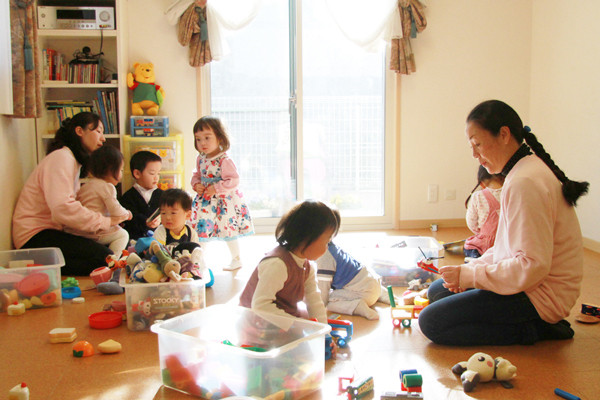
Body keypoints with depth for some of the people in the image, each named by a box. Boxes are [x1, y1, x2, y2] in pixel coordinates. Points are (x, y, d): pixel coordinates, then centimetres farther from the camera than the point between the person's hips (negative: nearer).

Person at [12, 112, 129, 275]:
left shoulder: (75, 161, 20)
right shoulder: (61, 157, -14)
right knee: (103, 256, -25)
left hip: (51, 231, 10)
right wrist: (105, 221, -22)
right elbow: (62, 208, -28)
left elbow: (73, 203, 11)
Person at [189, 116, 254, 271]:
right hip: (205, 202, 6)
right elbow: (196, 175, 16)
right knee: (200, 231, 12)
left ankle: (236, 259, 24)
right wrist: (196, 185, -4)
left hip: (223, 202, -6)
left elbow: (234, 181, -21)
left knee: (229, 232, 5)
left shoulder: (225, 160, -19)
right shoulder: (201, 159, 2)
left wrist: (216, 188, -23)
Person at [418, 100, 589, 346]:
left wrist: (469, 275, -18)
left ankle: (532, 331, -6)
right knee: (437, 291, 16)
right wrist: (472, 268, 3)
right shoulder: (525, 172, 10)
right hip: (525, 279, 11)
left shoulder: (526, 182, -23)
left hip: (540, 295, -11)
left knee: (431, 322, -14)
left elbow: (533, 266, -27)